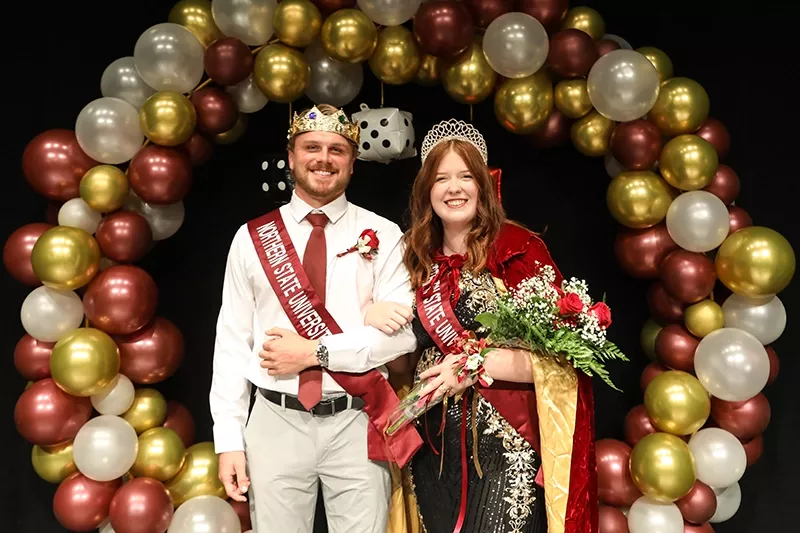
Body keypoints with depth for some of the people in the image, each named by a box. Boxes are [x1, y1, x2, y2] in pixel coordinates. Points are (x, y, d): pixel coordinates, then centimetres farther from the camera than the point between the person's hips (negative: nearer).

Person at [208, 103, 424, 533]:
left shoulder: (382, 236, 1)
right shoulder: (252, 237, 4)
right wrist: (228, 439, -1)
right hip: (276, 423, 1)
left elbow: (402, 331, -8)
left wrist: (316, 352, -15)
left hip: (358, 425, -1)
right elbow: (232, 341, 3)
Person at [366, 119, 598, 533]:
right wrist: (374, 320, -3)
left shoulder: (519, 250, -7)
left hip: (504, 444, -4)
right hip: (433, 447, 5)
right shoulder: (418, 258, 8)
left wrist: (477, 362, -20)